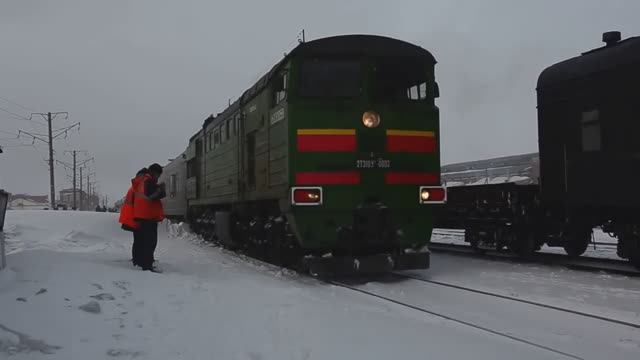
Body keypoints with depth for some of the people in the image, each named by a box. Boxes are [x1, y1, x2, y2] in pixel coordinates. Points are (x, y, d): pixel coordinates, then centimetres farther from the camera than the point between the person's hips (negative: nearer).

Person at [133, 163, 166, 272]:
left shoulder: (142, 181, 18)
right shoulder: (149, 181, -12)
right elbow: (153, 196, -21)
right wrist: (161, 189, -4)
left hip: (141, 214, 10)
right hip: (149, 215, -10)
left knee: (144, 239, 17)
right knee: (151, 240, -11)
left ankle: (142, 261, 24)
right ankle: (147, 265, -15)